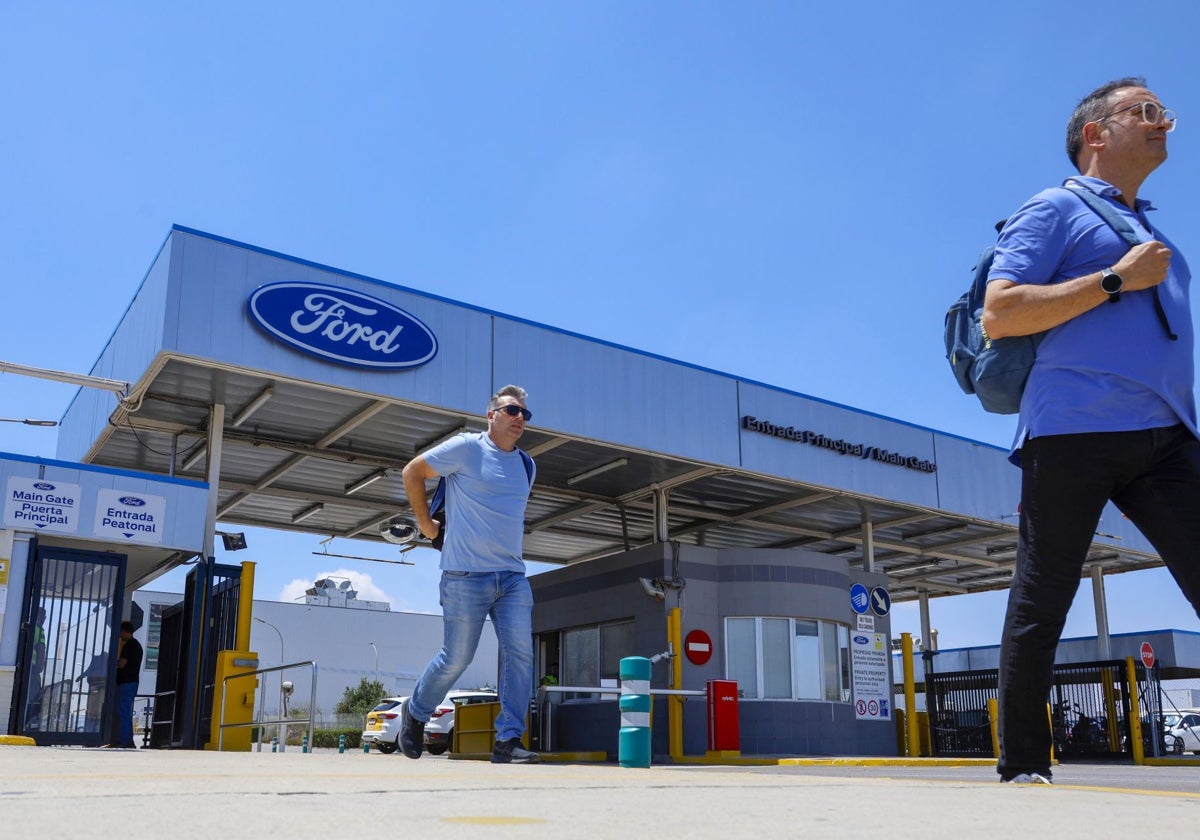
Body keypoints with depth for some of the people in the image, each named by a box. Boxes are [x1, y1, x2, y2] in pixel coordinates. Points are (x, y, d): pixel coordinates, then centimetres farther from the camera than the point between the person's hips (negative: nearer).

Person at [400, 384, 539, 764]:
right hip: (466, 575, -5)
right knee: (456, 658, 2)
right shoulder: (466, 448, -5)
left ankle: (508, 740, -3)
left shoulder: (526, 465, 15)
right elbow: (413, 471, 4)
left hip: (513, 576, 6)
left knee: (520, 653, -8)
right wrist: (425, 522, 5)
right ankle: (415, 713, 28)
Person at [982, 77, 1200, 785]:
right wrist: (1116, 280, -9)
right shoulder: (1055, 210, 5)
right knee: (1042, 601, -2)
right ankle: (1023, 765, 8)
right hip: (1074, 429, -7)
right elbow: (999, 314, -8)